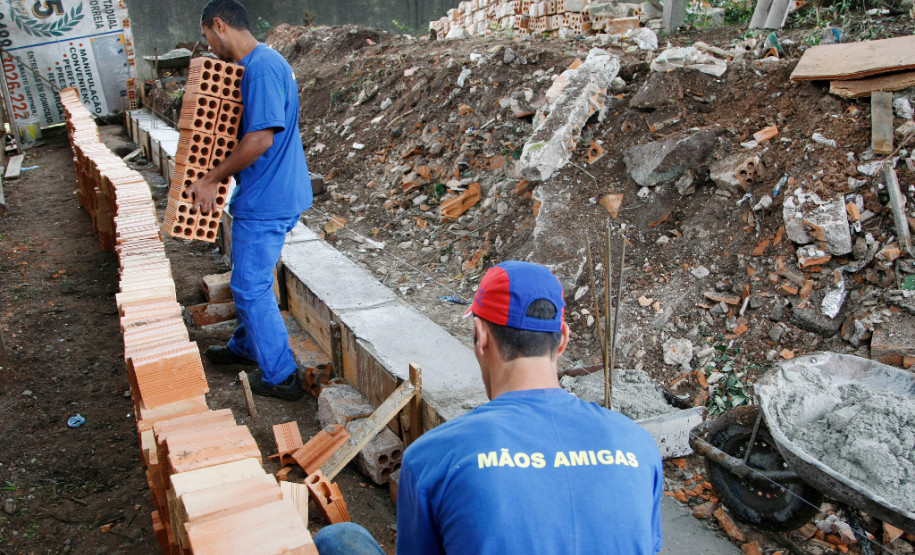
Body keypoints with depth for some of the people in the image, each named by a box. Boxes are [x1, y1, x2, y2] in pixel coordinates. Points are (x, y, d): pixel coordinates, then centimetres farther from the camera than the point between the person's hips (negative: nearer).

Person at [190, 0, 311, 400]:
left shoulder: (261, 67, -20)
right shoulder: (259, 64, 14)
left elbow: (261, 138, -27)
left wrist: (212, 179, -18)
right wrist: (218, 177, 12)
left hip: (266, 202, -10)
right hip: (268, 196, 10)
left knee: (251, 287, -1)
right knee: (250, 279, 23)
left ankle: (281, 377, 9)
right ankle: (246, 346, 43)